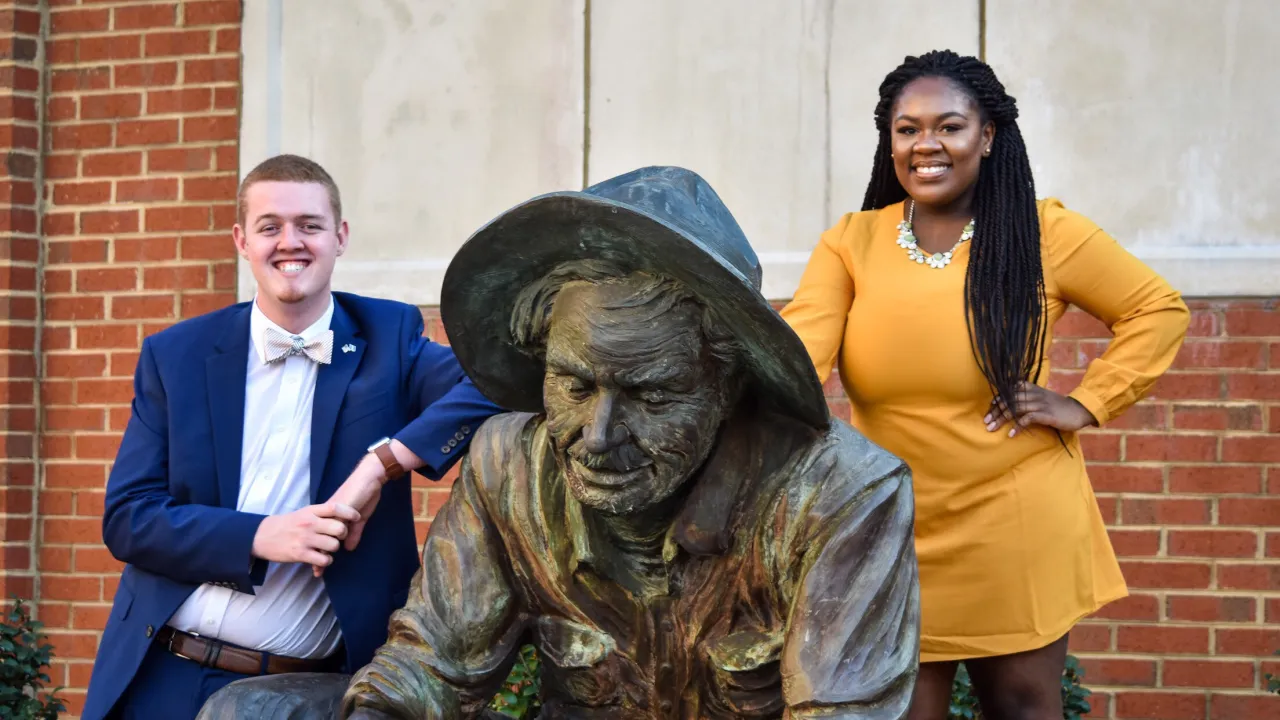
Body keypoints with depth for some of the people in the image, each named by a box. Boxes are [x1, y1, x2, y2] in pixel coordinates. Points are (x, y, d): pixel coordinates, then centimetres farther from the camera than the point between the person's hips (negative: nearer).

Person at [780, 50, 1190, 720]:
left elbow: (1159, 310, 4)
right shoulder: (848, 245, 0)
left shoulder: (1045, 233, -3)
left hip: (1017, 528, -1)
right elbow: (800, 343, -14)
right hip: (895, 532, 1)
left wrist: (1086, 404, -6)